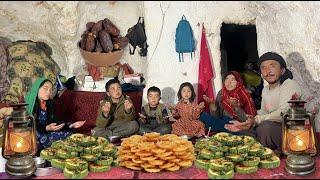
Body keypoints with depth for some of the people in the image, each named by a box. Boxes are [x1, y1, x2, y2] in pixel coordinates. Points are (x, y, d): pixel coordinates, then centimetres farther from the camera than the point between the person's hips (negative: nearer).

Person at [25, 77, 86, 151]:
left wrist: (71, 125, -10)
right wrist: (47, 128, -34)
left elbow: (53, 121, 3)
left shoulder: (50, 104, 8)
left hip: (47, 132, 6)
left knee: (68, 133, -10)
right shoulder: (29, 104, -13)